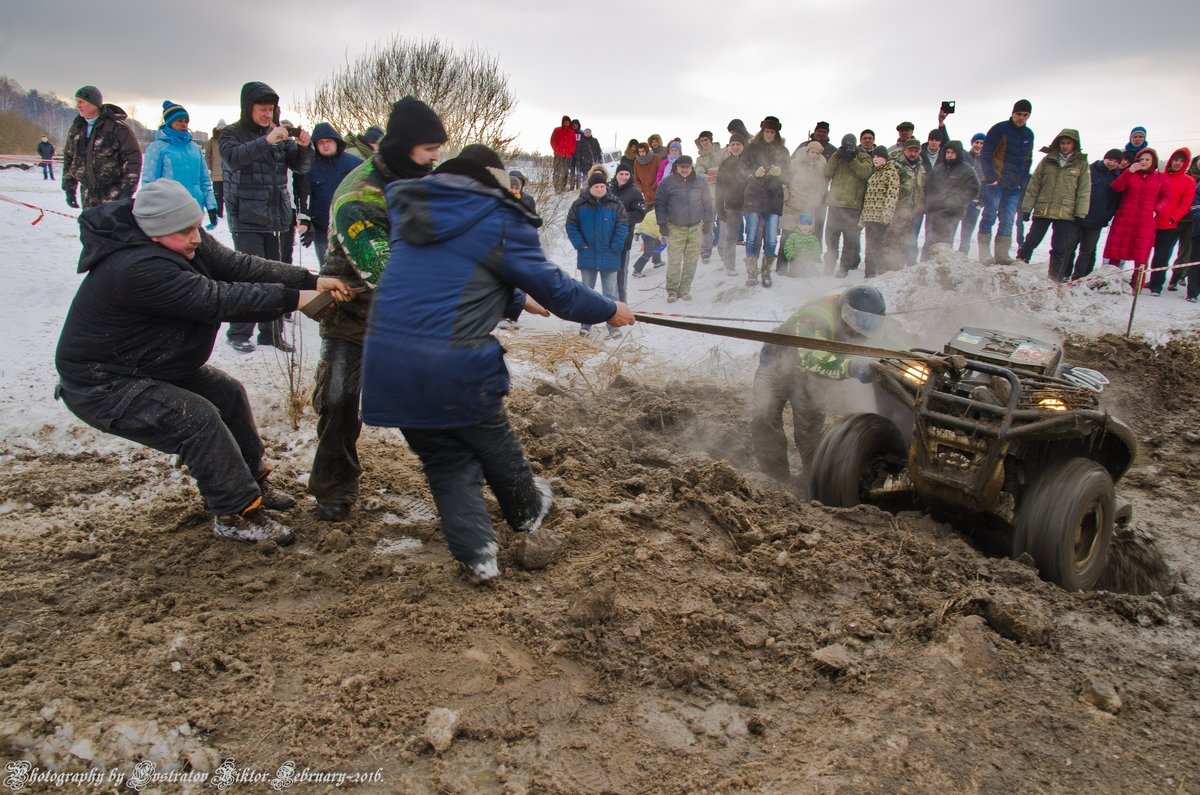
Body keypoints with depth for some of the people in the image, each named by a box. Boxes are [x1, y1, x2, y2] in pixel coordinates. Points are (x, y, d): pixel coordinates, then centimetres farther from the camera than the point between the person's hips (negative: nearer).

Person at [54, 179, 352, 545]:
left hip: (157, 365, 10)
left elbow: (239, 266, -12)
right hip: (103, 385, -10)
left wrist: (310, 281, -22)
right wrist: (292, 297, -33)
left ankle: (251, 480, 23)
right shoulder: (136, 268, -35)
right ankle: (236, 513, -10)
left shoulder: (186, 243, -7)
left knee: (228, 393, 8)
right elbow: (217, 300, -35)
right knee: (198, 419, -21)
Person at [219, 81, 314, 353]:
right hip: (247, 219, -4)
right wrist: (267, 141, -32)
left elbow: (301, 167, 10)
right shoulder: (232, 134, 0)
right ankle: (238, 333, 3)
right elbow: (233, 157, -21)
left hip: (279, 218, 5)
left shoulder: (280, 133, 11)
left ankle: (272, 333, 17)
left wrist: (304, 146, -11)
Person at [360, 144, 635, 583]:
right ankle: (528, 514, 45)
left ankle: (476, 556, 17)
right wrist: (610, 310, 17)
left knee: (446, 461, 18)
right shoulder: (499, 220, -1)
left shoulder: (411, 213, 17)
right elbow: (554, 287, 1)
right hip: (458, 366, -4)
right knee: (495, 447, 21)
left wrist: (518, 300, 39)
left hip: (388, 361, 5)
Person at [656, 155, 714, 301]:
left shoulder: (699, 182, 5)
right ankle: (672, 291, 5)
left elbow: (707, 203, 13)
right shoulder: (667, 182, -3)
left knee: (691, 261, 5)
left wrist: (708, 222, 11)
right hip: (675, 228, -2)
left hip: (695, 228, 3)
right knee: (674, 261, -4)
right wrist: (662, 224, -4)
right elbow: (660, 204, 0)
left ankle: (685, 289, 15)